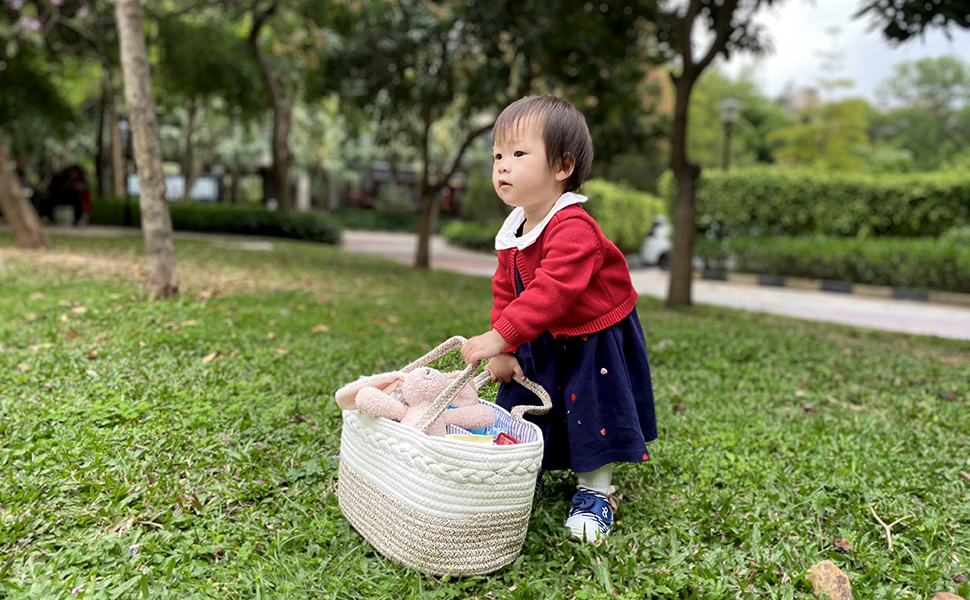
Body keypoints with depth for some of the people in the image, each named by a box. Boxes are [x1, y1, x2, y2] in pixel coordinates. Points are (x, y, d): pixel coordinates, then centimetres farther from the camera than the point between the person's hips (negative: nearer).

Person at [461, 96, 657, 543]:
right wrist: (501, 351, -4)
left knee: (591, 414, 0)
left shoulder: (573, 228, -31)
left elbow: (552, 291, -41)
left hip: (593, 339, -7)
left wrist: (502, 336, -45)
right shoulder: (513, 232, -2)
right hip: (540, 342, 8)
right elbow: (505, 291, 4)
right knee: (522, 406, 13)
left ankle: (594, 493, 20)